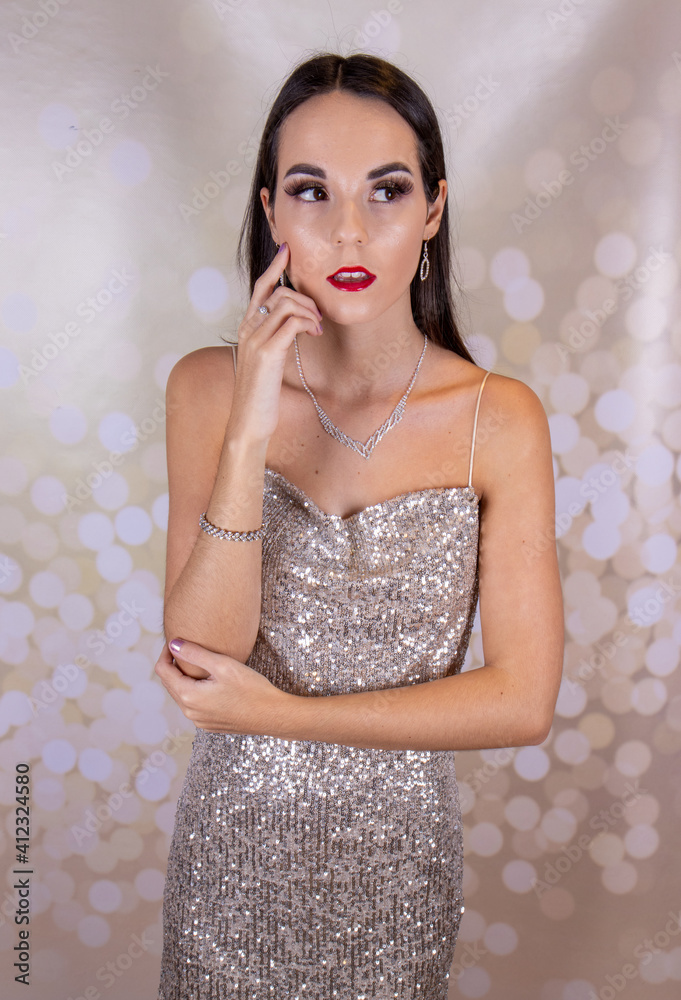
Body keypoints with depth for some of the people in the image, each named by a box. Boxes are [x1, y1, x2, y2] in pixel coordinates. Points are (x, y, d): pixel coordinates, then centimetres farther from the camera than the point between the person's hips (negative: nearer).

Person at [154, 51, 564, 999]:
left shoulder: (499, 417, -15)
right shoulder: (210, 387, -11)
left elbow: (524, 700, -15)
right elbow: (204, 654, -17)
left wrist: (279, 714, -17)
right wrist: (249, 434, -29)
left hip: (396, 847, 0)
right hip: (234, 839, 1)